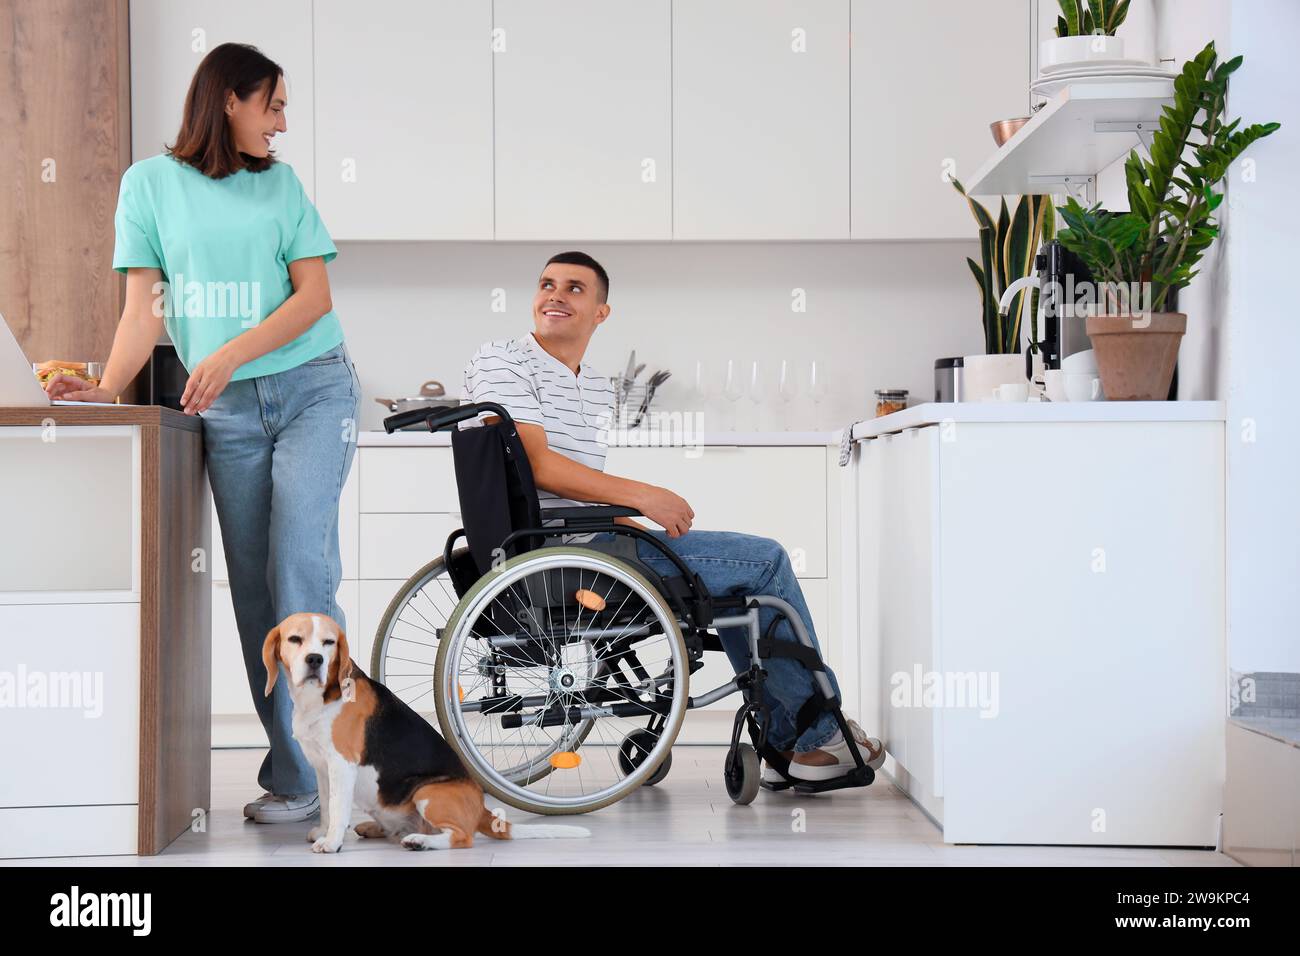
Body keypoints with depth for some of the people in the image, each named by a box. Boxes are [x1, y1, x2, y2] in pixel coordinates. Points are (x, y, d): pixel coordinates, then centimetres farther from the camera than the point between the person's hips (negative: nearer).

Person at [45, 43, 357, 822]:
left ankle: (307, 769, -13)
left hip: (313, 386, -1)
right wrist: (107, 390, -13)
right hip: (227, 410, 1)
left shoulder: (282, 183, 8)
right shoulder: (152, 182, 6)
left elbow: (316, 295, -1)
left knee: (301, 565, -15)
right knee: (255, 588, 1)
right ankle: (296, 771, 5)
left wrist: (232, 353, -15)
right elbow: (146, 306, 2)